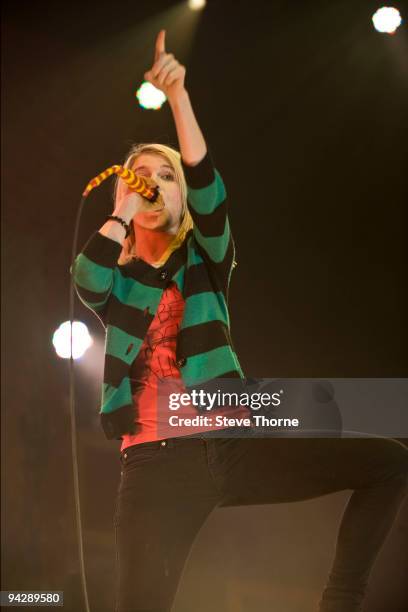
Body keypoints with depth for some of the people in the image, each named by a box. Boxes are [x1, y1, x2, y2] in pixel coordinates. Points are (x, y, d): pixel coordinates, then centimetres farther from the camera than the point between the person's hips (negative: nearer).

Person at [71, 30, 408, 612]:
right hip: (157, 461, -1)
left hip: (230, 445, 2)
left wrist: (178, 95, -14)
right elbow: (86, 280, -11)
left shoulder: (206, 262, 15)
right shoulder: (116, 281, 14)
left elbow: (208, 188, -4)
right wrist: (122, 212, 3)